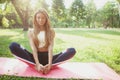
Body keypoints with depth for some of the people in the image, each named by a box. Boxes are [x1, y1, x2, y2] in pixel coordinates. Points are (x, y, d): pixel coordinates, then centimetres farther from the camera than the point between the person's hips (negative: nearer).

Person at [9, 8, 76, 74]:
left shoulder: (51, 31, 7)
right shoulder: (31, 32, 6)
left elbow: (50, 48, -7)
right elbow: (33, 48, -8)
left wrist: (49, 64, -24)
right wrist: (37, 64, -26)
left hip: (47, 57, 1)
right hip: (36, 57, 0)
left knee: (72, 51, -22)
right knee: (13, 46, -23)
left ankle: (48, 66, -35)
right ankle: (36, 66, -30)